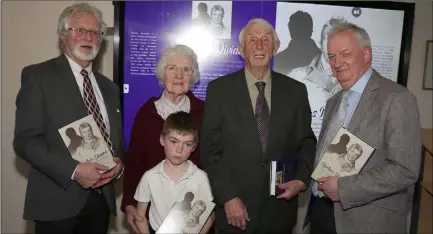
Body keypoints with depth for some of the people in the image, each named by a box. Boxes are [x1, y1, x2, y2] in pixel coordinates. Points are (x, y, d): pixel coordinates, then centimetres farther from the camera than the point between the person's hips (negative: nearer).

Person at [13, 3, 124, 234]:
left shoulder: (109, 87, 13)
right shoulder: (38, 75, -3)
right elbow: (25, 139, -11)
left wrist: (118, 163, -5)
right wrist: (73, 170, -20)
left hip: (101, 199, 5)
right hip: (57, 200, -5)